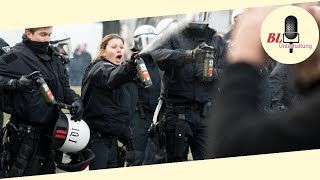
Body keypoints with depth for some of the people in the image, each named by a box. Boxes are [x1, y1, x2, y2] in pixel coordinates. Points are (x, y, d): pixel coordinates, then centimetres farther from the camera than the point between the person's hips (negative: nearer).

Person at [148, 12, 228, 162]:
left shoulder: (218, 41, 14)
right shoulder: (172, 36, 2)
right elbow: (155, 54, -18)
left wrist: (213, 72, -15)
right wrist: (188, 55, -30)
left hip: (205, 114, 2)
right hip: (177, 113, -2)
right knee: (177, 162, 3)